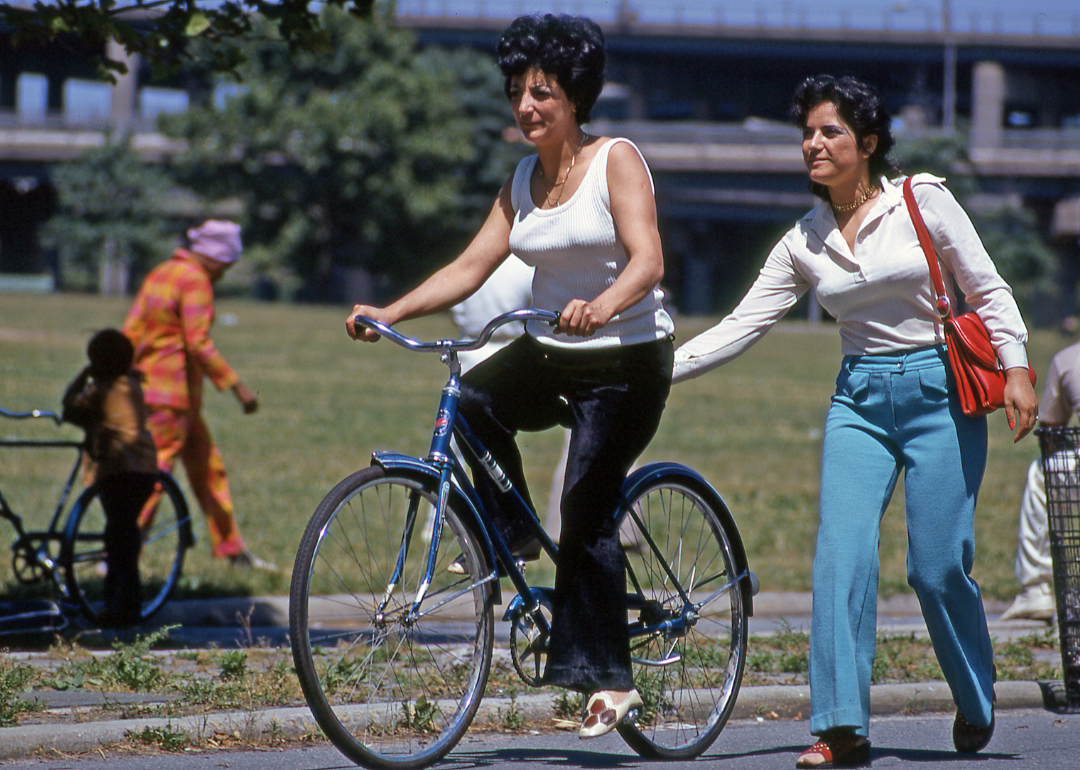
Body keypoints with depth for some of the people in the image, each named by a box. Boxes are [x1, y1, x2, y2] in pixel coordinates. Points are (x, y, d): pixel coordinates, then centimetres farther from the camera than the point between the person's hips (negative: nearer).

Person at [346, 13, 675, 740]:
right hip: (549, 353, 6)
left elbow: (647, 258, -23)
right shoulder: (523, 181, 9)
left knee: (586, 509, -13)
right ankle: (507, 534, -3)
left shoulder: (617, 161, -10)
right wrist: (391, 312, -12)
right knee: (471, 401, -24)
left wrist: (603, 305, -44)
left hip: (626, 359, -6)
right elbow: (472, 266, 3)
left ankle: (608, 677, -5)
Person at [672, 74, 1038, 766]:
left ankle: (977, 709, 22)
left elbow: (988, 290, 0)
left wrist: (1017, 371, -9)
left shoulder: (923, 200, -4)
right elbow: (741, 328, 4)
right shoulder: (804, 243, 5)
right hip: (859, 400, 3)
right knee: (842, 555, -14)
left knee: (938, 566, -3)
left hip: (940, 392, -3)